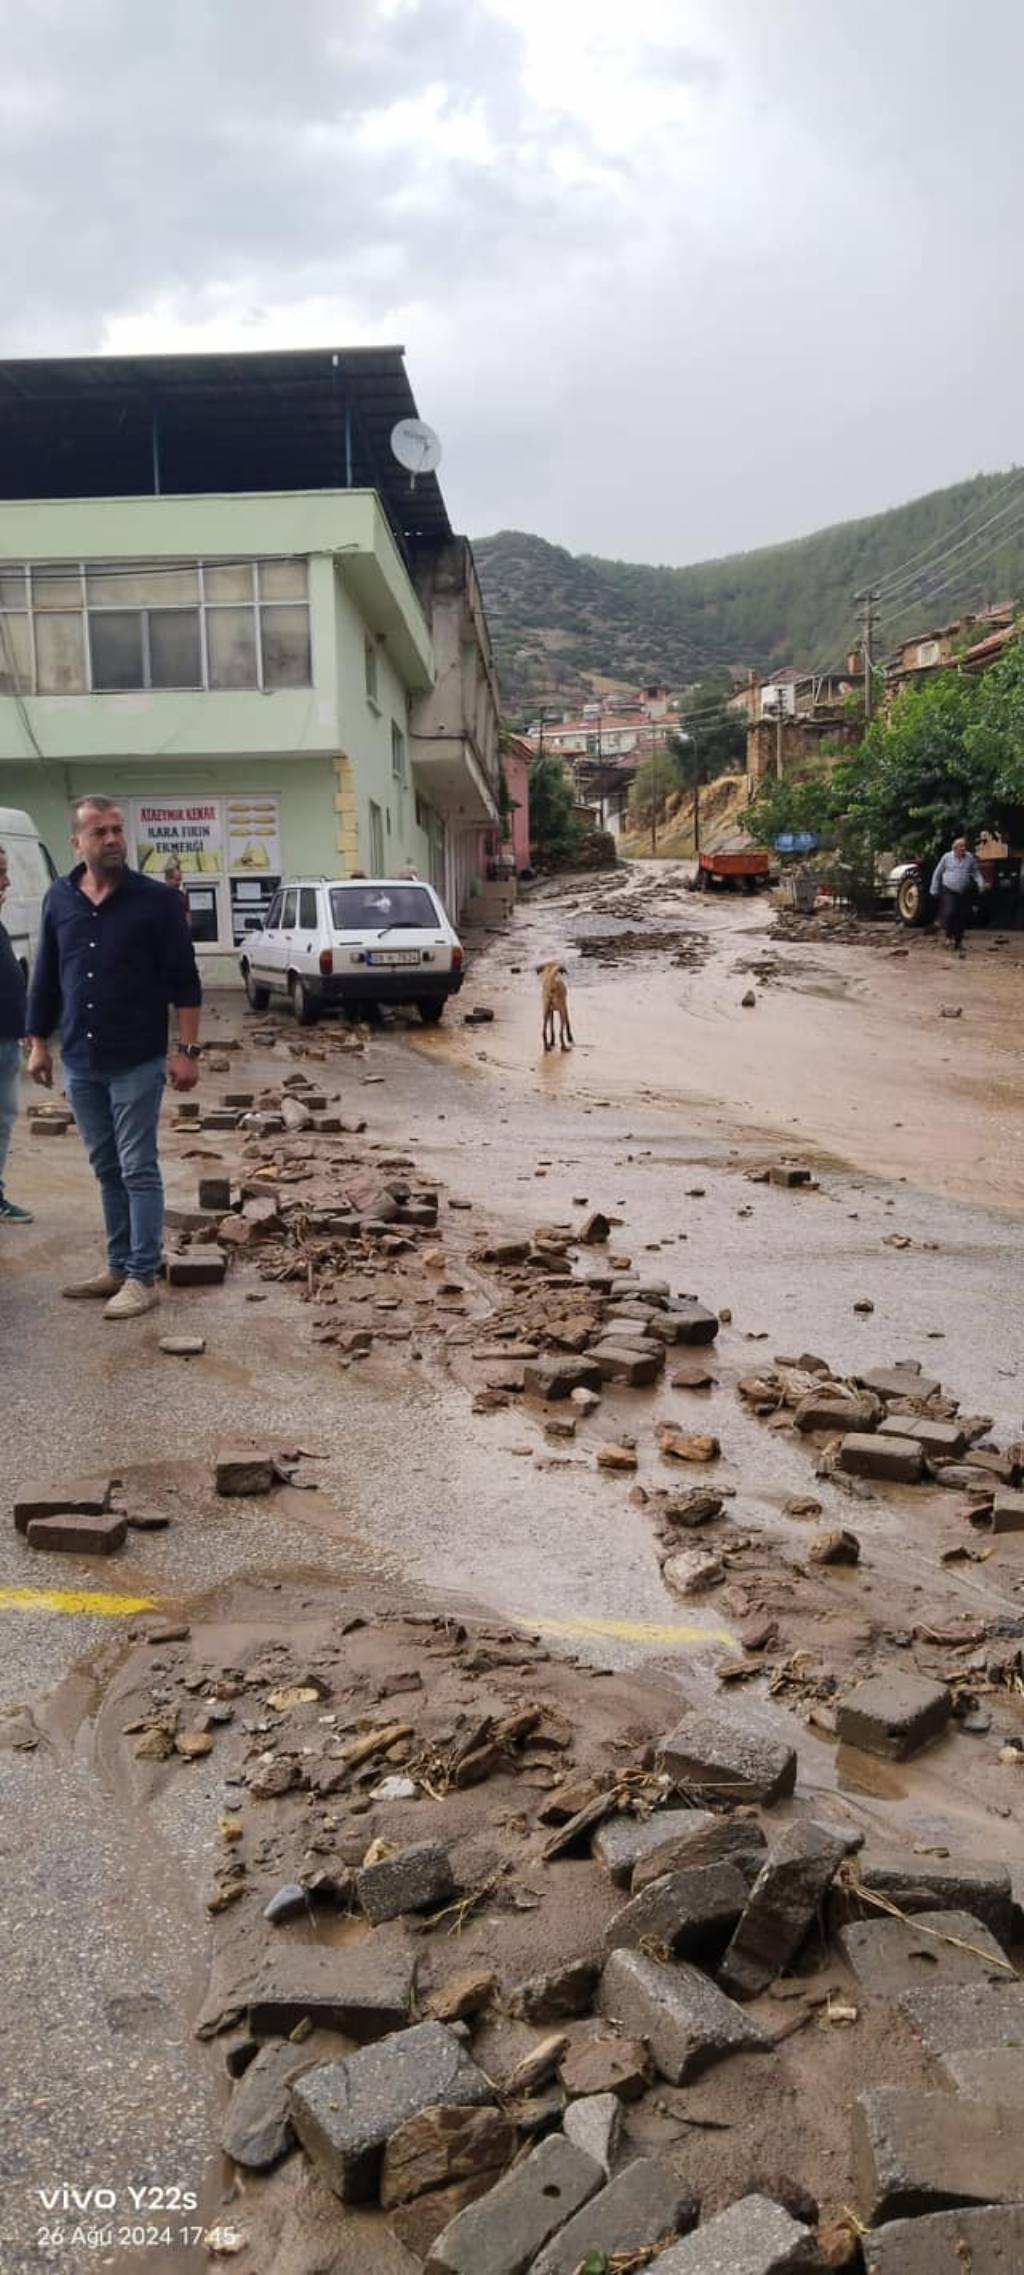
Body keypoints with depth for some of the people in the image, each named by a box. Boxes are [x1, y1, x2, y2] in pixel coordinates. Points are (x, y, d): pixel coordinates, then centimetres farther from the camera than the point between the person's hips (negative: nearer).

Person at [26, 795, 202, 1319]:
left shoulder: (156, 900, -7)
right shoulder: (59, 899, 5)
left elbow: (183, 980, -7)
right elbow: (46, 978, 12)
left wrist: (186, 1050, -11)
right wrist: (39, 1043, 9)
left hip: (137, 1062, -4)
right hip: (80, 1063, 5)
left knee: (138, 1171, -1)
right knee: (107, 1171, 13)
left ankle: (142, 1277, 5)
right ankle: (118, 1267, 23)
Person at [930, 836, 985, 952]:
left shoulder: (970, 858, 5)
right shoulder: (947, 857, 2)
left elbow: (976, 873, 8)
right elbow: (937, 874, 8)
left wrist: (981, 884, -10)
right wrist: (934, 890, 8)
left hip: (964, 893, 2)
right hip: (949, 891, -2)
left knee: (961, 918, 4)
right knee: (949, 913, -19)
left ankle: (958, 942, 17)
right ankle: (949, 935, 5)